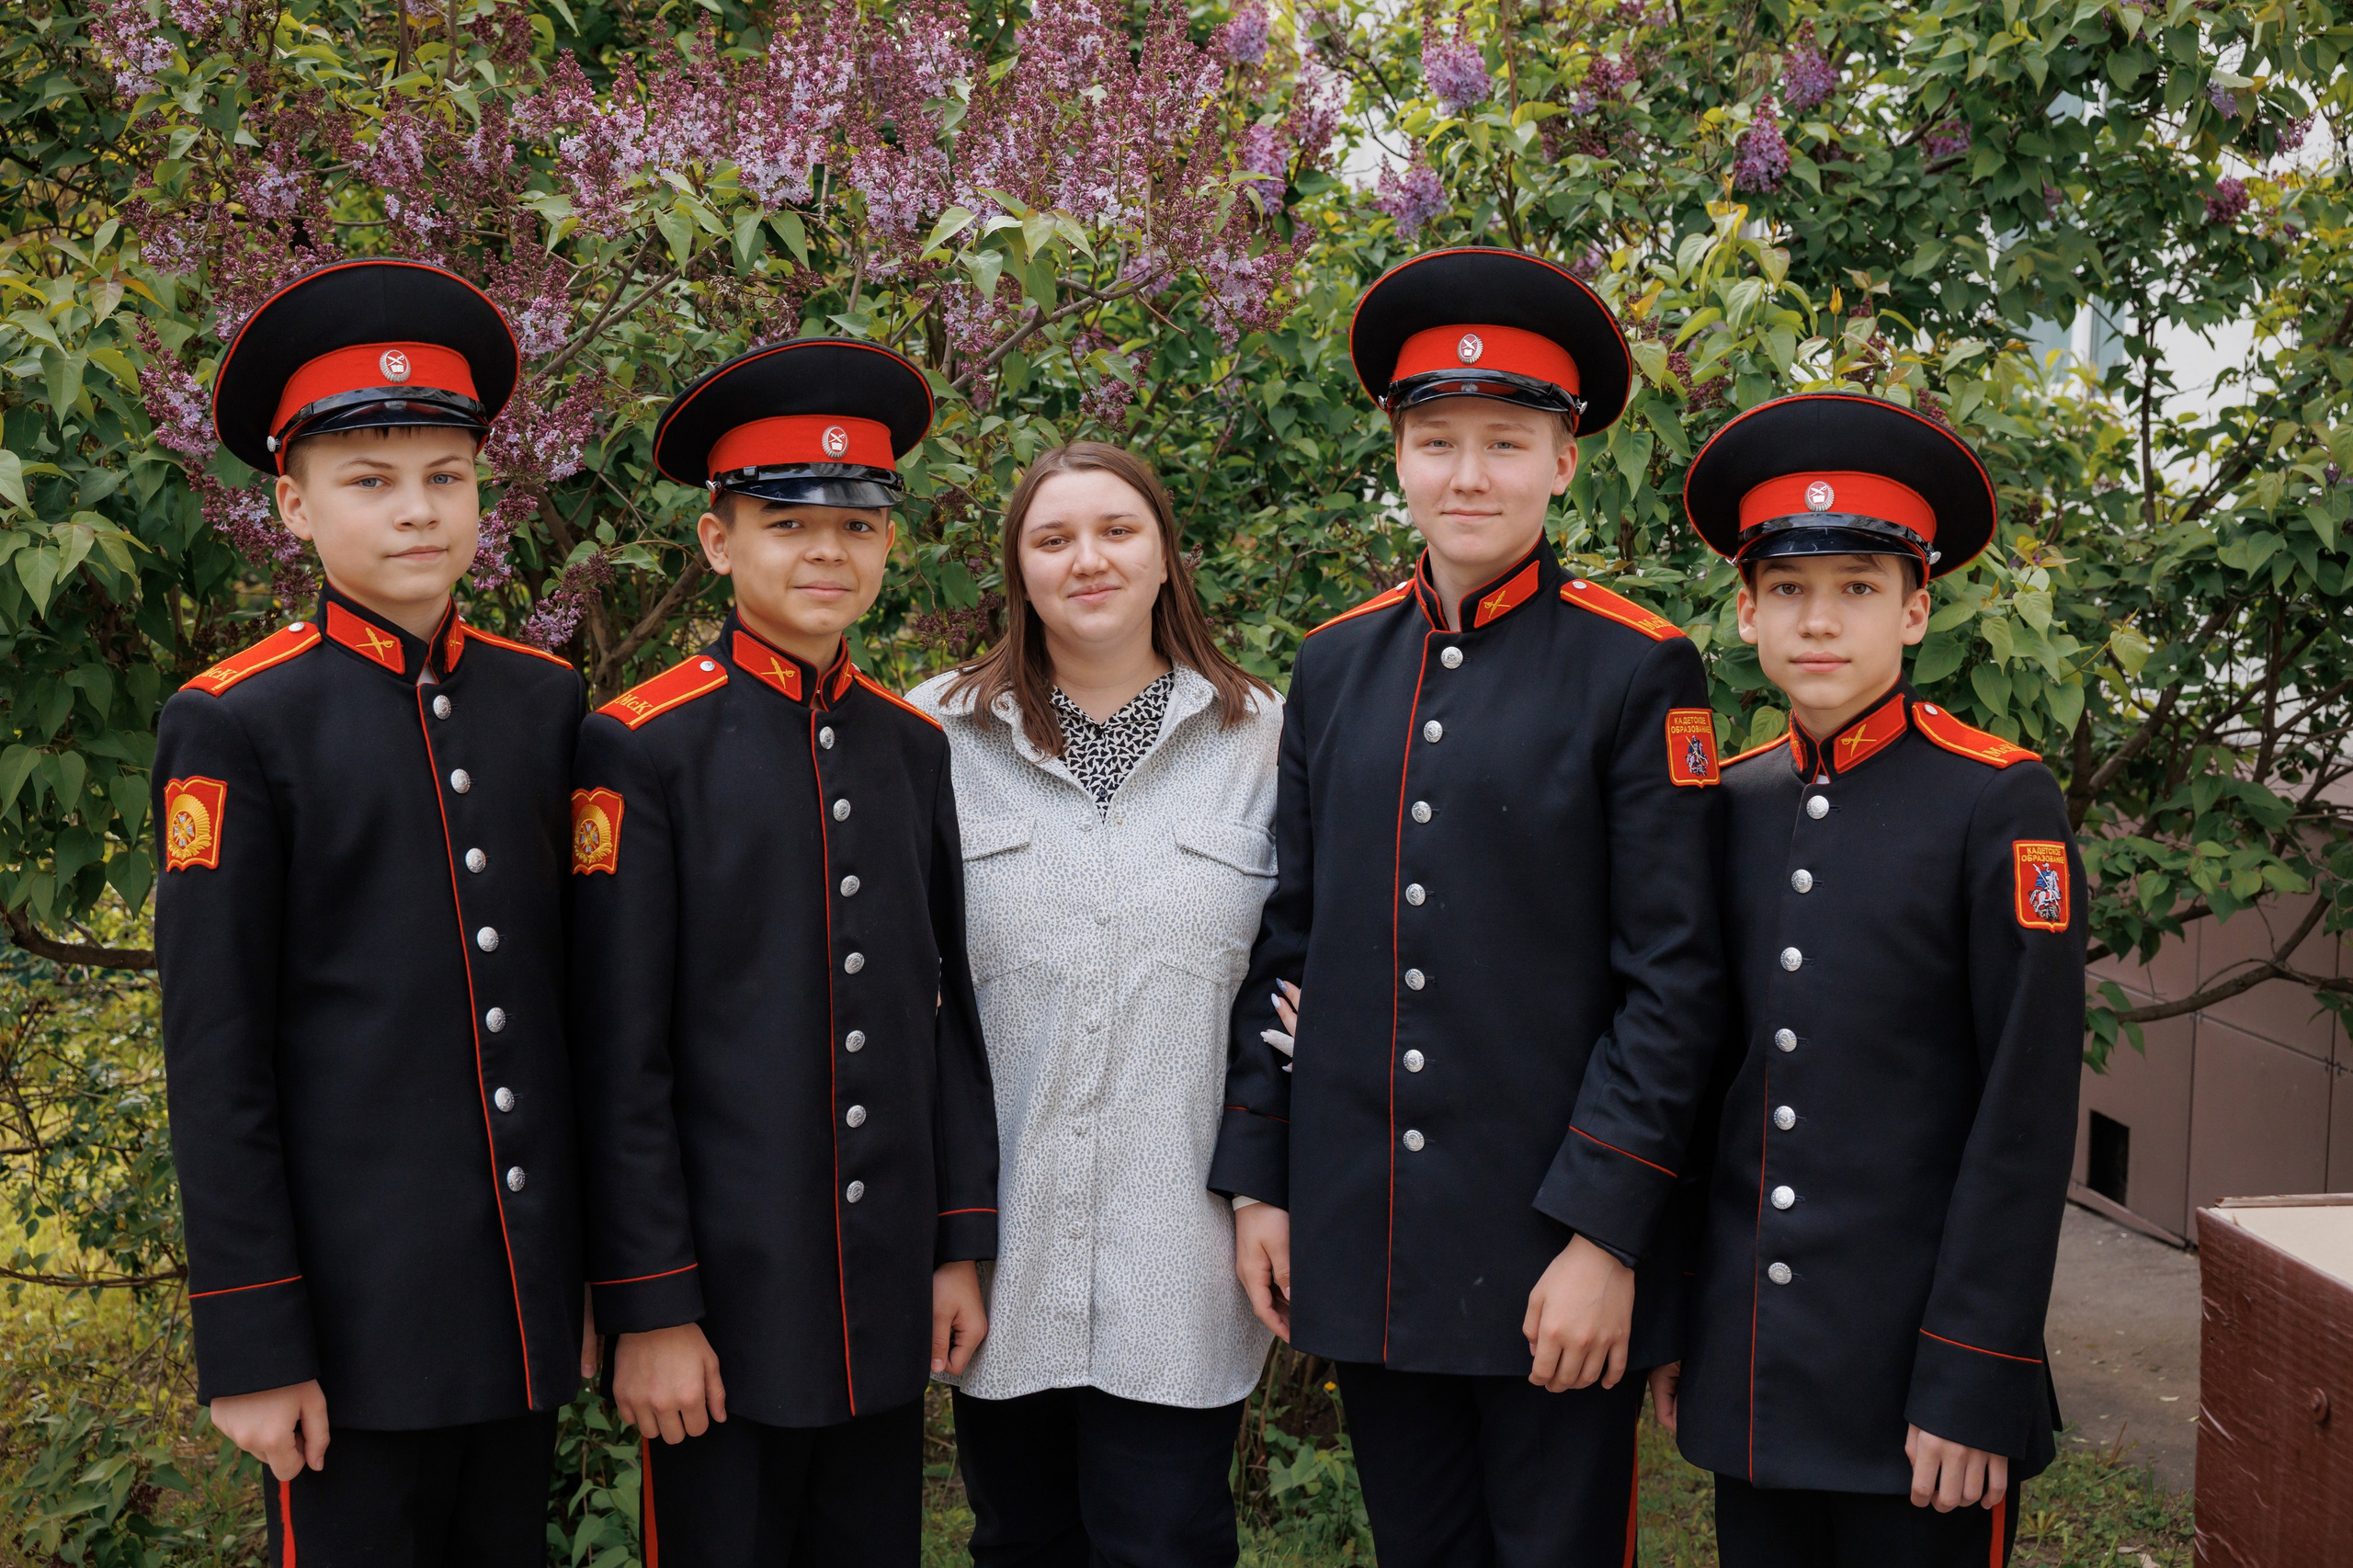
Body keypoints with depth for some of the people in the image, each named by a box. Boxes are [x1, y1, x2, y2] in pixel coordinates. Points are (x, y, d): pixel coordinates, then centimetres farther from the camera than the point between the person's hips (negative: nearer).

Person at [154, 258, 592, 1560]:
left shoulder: (548, 703, 6)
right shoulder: (235, 727, -7)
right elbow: (216, 1061, -9)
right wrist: (249, 1345, -11)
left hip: (528, 1301, 5)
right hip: (353, 1307, -4)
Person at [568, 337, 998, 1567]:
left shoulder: (913, 746, 7)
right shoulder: (640, 750, -8)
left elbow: (946, 1008, 11)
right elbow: (619, 1058, -10)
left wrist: (961, 1246, 8)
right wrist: (649, 1309, -12)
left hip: (889, 1301, 5)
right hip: (727, 1302, -5)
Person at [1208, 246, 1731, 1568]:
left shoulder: (1638, 672, -6)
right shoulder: (1336, 665, 7)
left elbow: (1674, 981, -9)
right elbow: (1286, 944, 11)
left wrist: (1607, 1234, -14)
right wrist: (1258, 1181, 7)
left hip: (1553, 1257, -4)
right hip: (1361, 1249, 4)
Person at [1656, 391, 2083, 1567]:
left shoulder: (2000, 806, -9)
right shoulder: (1729, 807, 6)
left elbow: (2028, 1116, -11)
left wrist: (1975, 1377, -14)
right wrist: (1670, 1316, 9)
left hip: (1913, 1379, -4)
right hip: (1749, 1369, 5)